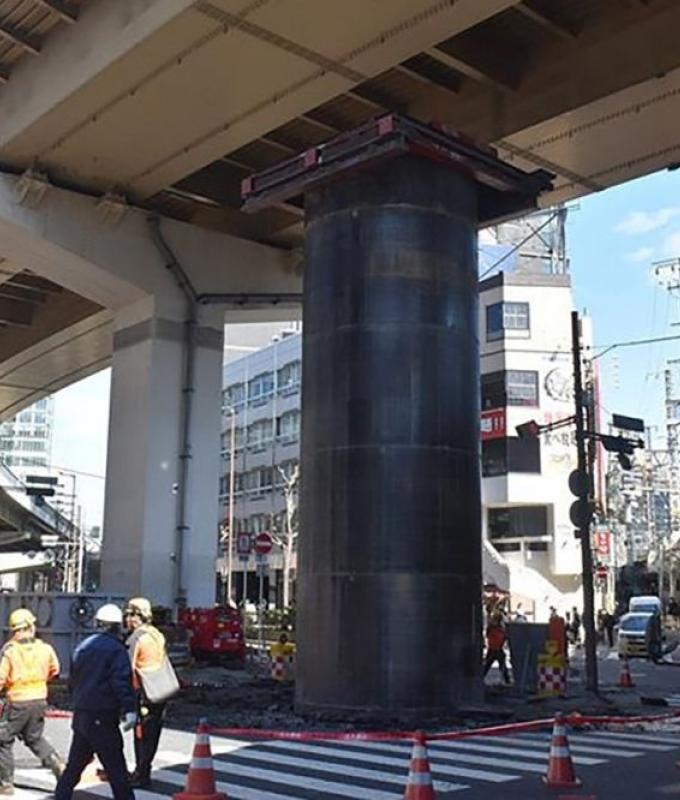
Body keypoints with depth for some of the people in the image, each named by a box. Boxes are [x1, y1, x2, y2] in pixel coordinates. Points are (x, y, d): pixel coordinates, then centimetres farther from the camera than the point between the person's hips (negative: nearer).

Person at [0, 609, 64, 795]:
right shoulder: (45, 648, -1)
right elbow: (54, 670, 14)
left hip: (17, 702, -5)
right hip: (40, 700, 5)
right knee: (34, 738, 23)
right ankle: (57, 764, 8)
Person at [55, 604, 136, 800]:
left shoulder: (83, 646, 12)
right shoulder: (116, 649, -11)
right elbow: (122, 681, -22)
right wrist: (129, 709, -26)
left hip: (80, 715, 8)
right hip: (102, 718, -7)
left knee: (74, 765, 18)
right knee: (116, 768, -4)